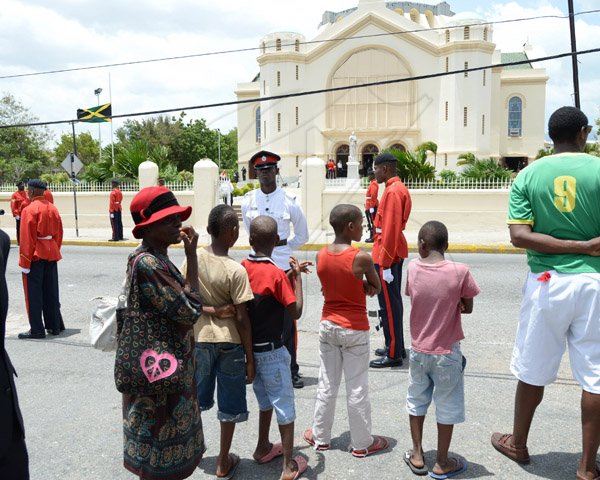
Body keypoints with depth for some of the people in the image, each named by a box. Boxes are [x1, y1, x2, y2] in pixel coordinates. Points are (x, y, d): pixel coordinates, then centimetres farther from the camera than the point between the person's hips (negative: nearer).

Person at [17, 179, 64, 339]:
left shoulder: (29, 210, -13)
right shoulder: (52, 208, 7)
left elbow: (26, 238, -14)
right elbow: (59, 233, 11)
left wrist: (24, 262, -10)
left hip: (35, 256, -6)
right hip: (51, 254, 7)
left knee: (34, 293, 1)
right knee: (51, 292, 13)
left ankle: (37, 330, 4)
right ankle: (54, 326, 19)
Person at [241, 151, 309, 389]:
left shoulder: (289, 201, -4)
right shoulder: (248, 200, 3)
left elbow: (301, 235, 7)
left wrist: (281, 248, 3)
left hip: (283, 267, -2)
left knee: (287, 320, 3)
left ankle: (292, 370, 15)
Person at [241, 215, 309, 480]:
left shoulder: (243, 267, -2)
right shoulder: (276, 274, -21)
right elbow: (296, 311, -16)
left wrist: (289, 275, 8)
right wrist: (297, 278, -9)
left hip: (250, 348, 7)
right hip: (271, 351, -7)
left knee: (265, 399, 25)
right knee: (285, 406, 6)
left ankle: (263, 448, 39)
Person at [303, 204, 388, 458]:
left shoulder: (320, 255, -4)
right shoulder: (361, 258, -19)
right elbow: (376, 288, -4)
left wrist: (360, 286, -4)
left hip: (328, 326, 5)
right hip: (354, 330, -5)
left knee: (326, 385, 16)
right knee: (357, 389, 8)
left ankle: (320, 437, 29)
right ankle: (362, 443, 22)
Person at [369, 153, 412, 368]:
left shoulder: (392, 191, -19)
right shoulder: (398, 188, 14)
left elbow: (391, 230, -23)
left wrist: (385, 263, -22)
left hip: (388, 255, -11)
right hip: (395, 253, 11)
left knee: (388, 304, -3)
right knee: (393, 301, 17)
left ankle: (393, 355, 5)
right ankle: (396, 347, 27)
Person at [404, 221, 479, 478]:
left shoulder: (413, 267, -10)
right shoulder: (460, 271, -17)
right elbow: (467, 308, -6)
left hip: (418, 350, 3)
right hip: (447, 353, -2)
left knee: (417, 402, 20)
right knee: (447, 408, 13)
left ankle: (417, 456, 31)